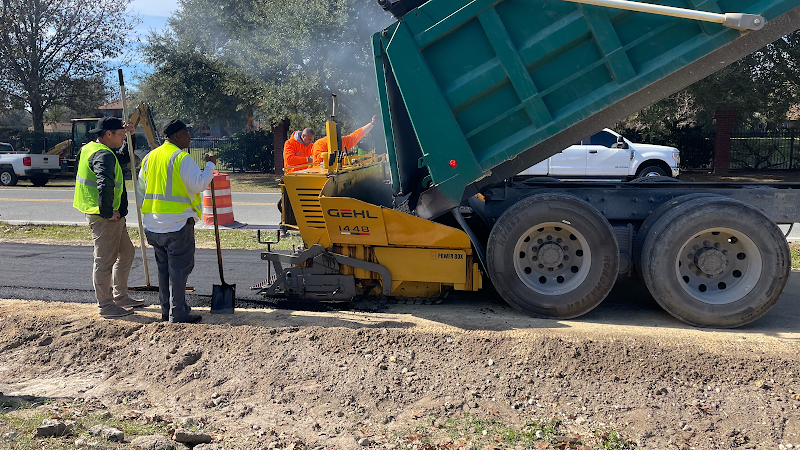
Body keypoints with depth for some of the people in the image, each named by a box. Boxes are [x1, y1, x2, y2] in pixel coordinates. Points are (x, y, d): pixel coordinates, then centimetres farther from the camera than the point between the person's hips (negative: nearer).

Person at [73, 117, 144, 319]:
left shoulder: (90, 149, 15)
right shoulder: (104, 155, -19)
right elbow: (105, 185, -35)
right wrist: (108, 212, -24)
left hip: (113, 216, 11)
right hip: (105, 218, -11)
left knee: (126, 253, 20)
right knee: (105, 260, -2)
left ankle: (120, 297, 31)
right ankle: (105, 306, 7)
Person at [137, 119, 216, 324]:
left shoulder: (150, 157, 13)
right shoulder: (181, 158, -13)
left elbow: (141, 188, 17)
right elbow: (198, 184, -18)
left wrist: (146, 216, 23)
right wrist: (210, 165, -5)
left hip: (154, 225, 8)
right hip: (178, 223, -8)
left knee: (164, 267, 15)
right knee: (179, 268, -3)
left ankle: (166, 310, 21)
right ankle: (178, 313, -1)